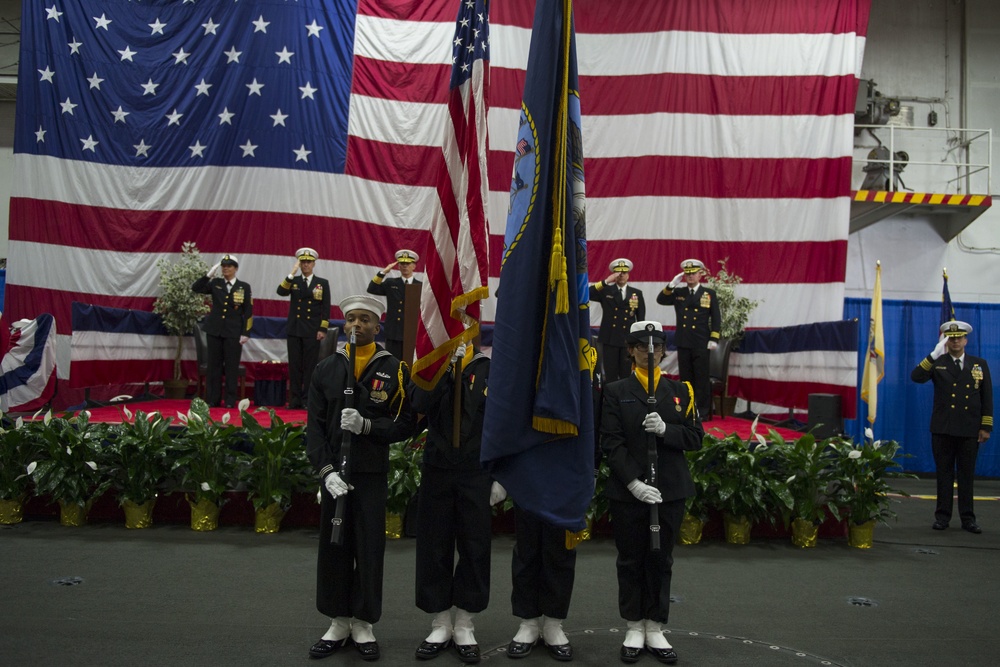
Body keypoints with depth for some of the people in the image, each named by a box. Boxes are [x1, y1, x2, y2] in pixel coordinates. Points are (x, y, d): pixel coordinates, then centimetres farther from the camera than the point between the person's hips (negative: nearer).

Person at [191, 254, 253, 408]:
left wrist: (245, 333, -6)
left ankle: (230, 401, 7)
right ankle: (213, 400, 12)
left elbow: (248, 312, 0)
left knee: (231, 367, 0)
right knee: (214, 366, 5)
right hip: (214, 331, 2)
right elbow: (195, 288, 1)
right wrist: (209, 275, -8)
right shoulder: (215, 284, 9)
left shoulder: (244, 287, 3)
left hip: (234, 333, -2)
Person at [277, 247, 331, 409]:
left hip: (312, 331, -2)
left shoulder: (323, 283, 6)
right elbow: (281, 292, -9)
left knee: (310, 366, -1)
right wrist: (292, 274, -15)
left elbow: (326, 309, 2)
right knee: (295, 366, 3)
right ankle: (295, 400, 8)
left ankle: (307, 400, 4)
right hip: (294, 330, 2)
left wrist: (323, 329, -6)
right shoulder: (293, 281, 11)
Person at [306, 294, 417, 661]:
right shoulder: (325, 369, 6)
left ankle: (363, 625, 19)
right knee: (333, 548, 9)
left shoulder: (395, 369, 0)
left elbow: (406, 424, -3)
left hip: (372, 475, -2)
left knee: (369, 551, 4)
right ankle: (339, 624, 23)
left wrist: (367, 425, -19)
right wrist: (326, 470, -11)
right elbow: (315, 426, 2)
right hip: (334, 473, 2)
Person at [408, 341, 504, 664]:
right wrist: (447, 365, -19)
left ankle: (464, 626, 21)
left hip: (477, 474, -1)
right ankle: (440, 624, 23)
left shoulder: (492, 369, -1)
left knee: (474, 549, 5)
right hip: (436, 472, 1)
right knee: (434, 547, 8)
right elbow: (419, 404, -14)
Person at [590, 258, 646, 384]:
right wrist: (606, 281, -18)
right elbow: (588, 294, -13)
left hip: (629, 339, 1)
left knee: (627, 375, 2)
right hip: (609, 339, -1)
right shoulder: (606, 291, 6)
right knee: (610, 375, 1)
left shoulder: (637, 293, 10)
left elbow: (641, 318, 9)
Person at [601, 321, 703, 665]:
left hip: (670, 490, 2)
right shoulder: (616, 392, 0)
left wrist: (665, 429, -17)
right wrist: (633, 483, -18)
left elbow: (695, 437, 2)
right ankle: (634, 628, 21)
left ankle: (655, 630, 22)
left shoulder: (681, 390, 6)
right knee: (630, 560, 8)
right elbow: (612, 443, -7)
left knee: (661, 560, 9)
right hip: (628, 491, -1)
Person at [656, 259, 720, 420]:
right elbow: (660, 300, 0)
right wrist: (672, 284, -10)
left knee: (702, 378, 0)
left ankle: (702, 412, 6)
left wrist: (714, 338, -6)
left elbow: (716, 318, 2)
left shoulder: (709, 293, 4)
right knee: (685, 378, 7)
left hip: (701, 343, -3)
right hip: (683, 342, 3)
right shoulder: (678, 292, 11)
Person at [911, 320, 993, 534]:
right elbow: (916, 377, -14)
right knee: (944, 473, 5)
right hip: (943, 428, -1)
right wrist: (934, 354, -20)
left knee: (967, 474, 6)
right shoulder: (937, 363, 5)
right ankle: (942, 516, 10)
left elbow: (987, 398, 7)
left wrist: (986, 426, 0)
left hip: (970, 430, 1)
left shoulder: (980, 364, 9)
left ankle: (967, 518, 12)